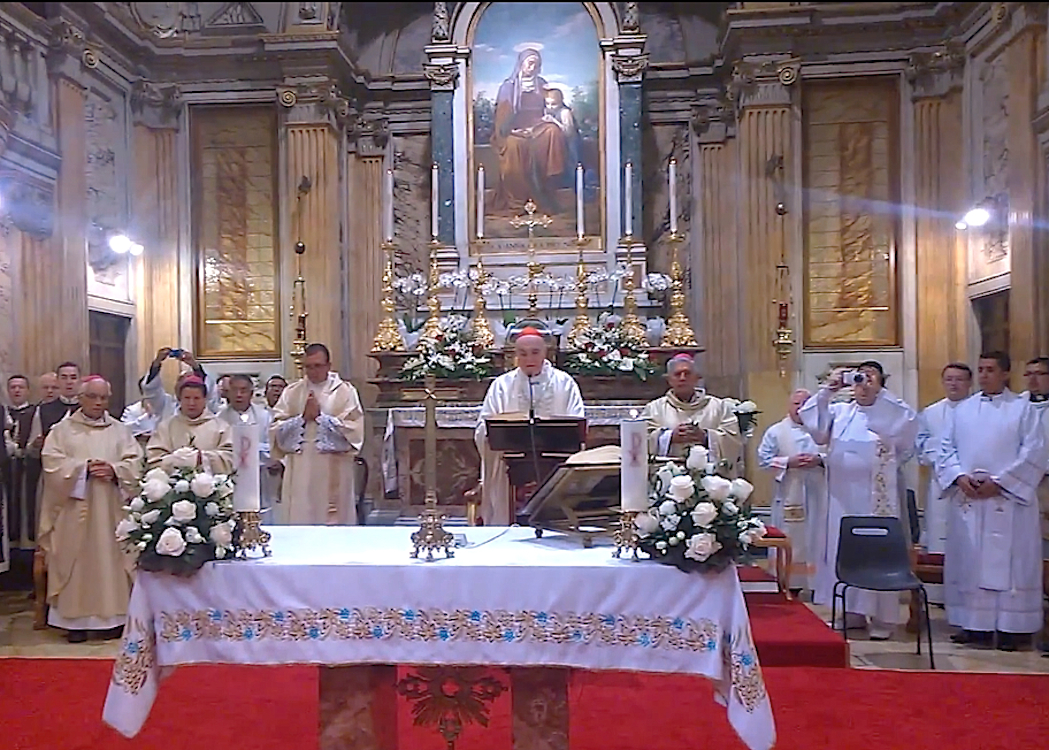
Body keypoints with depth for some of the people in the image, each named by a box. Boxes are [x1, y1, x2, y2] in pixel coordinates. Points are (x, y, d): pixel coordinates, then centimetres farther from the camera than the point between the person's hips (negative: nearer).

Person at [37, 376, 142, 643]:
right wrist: (83, 468, -16)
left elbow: (135, 462, 2)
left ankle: (113, 614, 8)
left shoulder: (120, 431, 11)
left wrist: (114, 470, -16)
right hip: (74, 510, -1)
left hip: (110, 510, 1)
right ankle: (76, 619, 6)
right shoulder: (62, 430, 7)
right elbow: (53, 463, -4)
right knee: (76, 560, 0)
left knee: (110, 559, 1)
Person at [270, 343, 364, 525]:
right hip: (300, 473, 2)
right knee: (299, 520, 3)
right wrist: (303, 418, -11)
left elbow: (354, 430, -10)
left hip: (333, 473, -2)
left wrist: (320, 417, -11)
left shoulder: (345, 392, 1)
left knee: (334, 522, 1)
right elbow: (277, 429, 2)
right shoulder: (291, 392, 9)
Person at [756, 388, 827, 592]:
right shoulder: (776, 431, 2)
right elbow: (764, 459, -2)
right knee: (790, 540, 2)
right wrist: (788, 462, -14)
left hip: (817, 495, 2)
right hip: (789, 495, -2)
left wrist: (820, 460, -12)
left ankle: (817, 584, 14)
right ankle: (790, 585, 10)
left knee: (817, 538, 5)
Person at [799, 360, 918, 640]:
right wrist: (827, 390, -16)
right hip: (843, 495, 3)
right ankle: (850, 611, 18)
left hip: (876, 496, -3)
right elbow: (810, 420, -4)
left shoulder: (892, 414, 2)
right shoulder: (838, 411, 10)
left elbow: (909, 421, -19)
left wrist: (878, 391, -20)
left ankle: (881, 617, 7)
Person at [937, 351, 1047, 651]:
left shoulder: (1024, 409, 2)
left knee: (1008, 563, -2)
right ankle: (975, 625, 13)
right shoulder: (963, 409, 13)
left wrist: (998, 483, -12)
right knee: (969, 562, 5)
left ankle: (1012, 627, 6)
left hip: (1008, 499, -4)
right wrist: (960, 477, -7)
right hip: (967, 500, 4)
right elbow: (946, 450, 11)